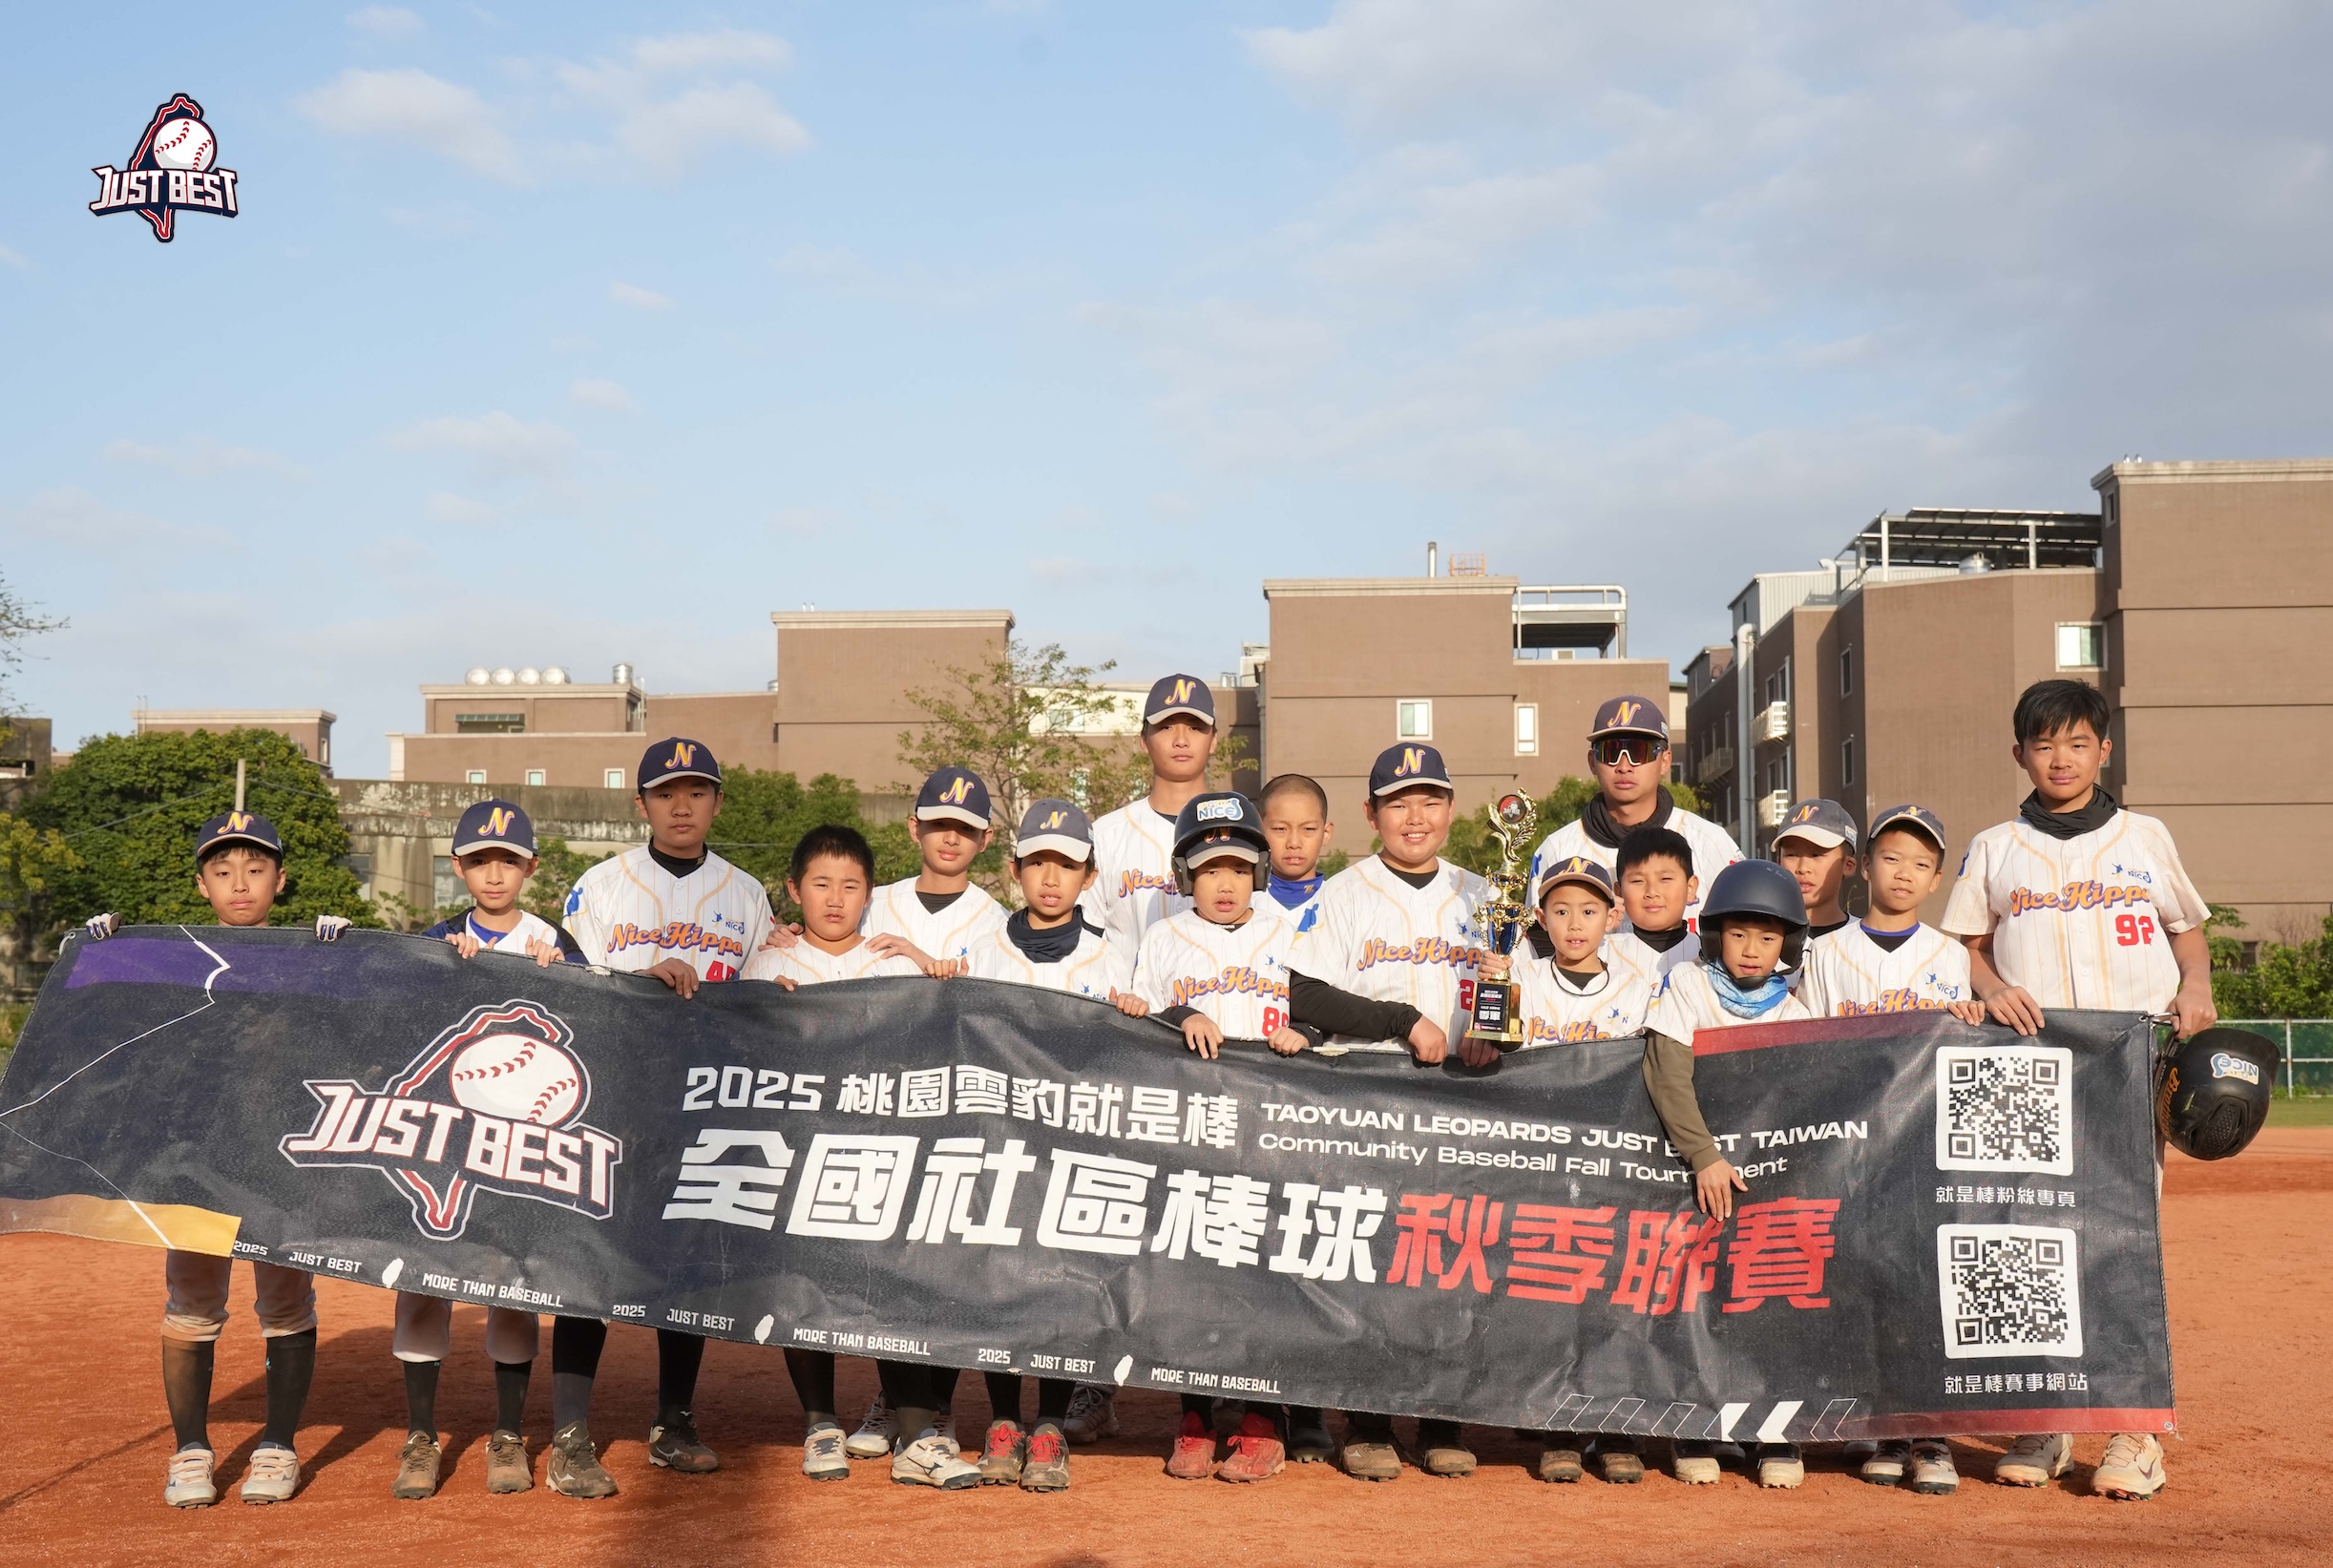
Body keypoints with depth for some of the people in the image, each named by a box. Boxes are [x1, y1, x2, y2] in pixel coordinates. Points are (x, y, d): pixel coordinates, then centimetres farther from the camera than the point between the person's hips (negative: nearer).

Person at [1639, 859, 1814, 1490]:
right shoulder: (1687, 986, -3)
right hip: (1697, 1166, -2)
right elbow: (1666, 1076, -14)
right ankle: (1695, 1435, 11)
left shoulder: (1791, 1012, 6)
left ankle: (1778, 1437, 8)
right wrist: (1706, 1156, -22)